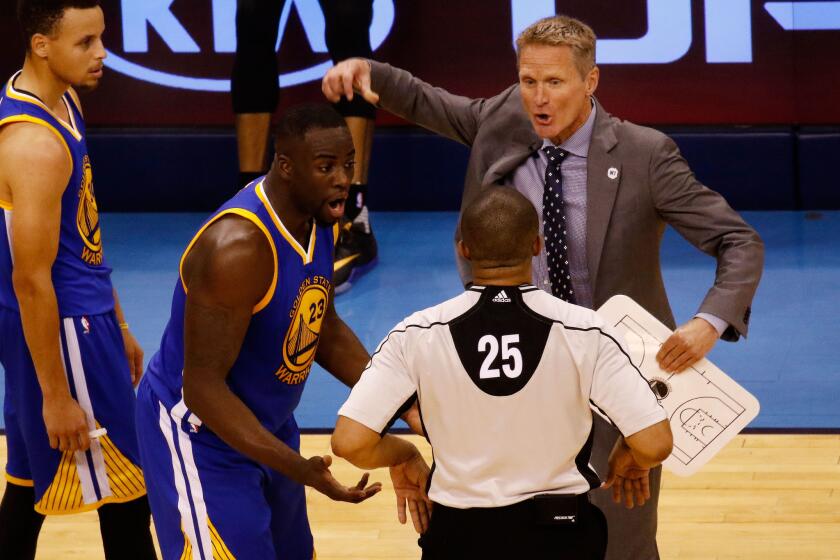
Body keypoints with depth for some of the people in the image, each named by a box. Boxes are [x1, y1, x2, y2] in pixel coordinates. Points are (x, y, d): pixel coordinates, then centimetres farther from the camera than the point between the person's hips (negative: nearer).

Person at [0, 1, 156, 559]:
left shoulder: (61, 100, 5)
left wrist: (117, 324, 21)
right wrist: (55, 395, -19)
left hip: (85, 314, 9)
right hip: (62, 328, -9)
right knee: (126, 488, 2)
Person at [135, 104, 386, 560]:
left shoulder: (319, 219, -5)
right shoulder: (238, 246, -32)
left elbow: (323, 329, 12)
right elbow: (203, 387, -30)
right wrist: (297, 468, -36)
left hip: (264, 424, 9)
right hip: (198, 428, -9)